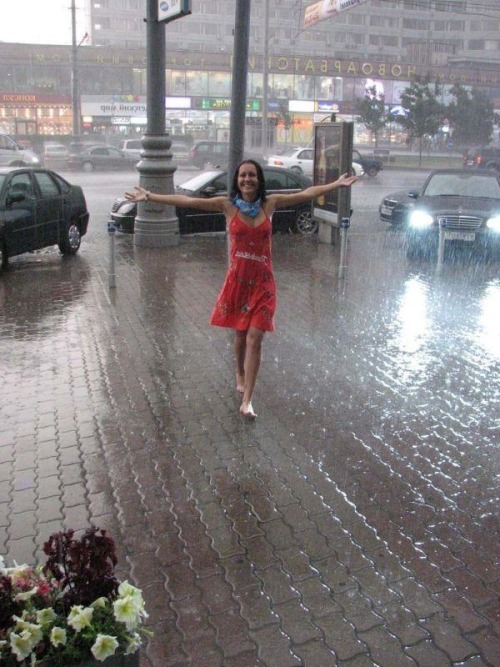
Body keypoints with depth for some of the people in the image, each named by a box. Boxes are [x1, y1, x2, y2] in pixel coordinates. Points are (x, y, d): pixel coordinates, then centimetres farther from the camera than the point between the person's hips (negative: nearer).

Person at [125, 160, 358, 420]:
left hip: (262, 282, 0)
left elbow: (307, 193, 3)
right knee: (240, 334, 13)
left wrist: (337, 184, 0)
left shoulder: (270, 203, 0)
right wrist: (149, 196, -10)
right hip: (237, 280, 0)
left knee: (254, 339, -4)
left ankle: (247, 401, 1)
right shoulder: (227, 205, -3)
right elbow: (186, 200, -7)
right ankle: (240, 374, 44)